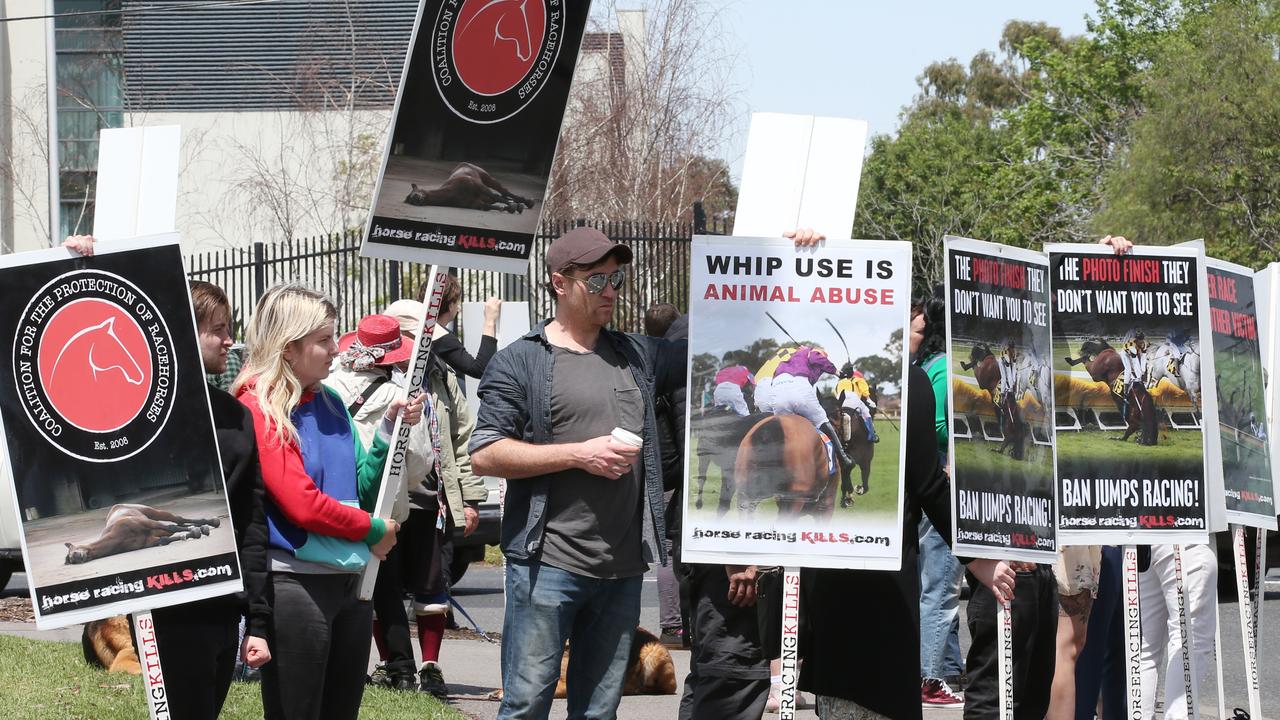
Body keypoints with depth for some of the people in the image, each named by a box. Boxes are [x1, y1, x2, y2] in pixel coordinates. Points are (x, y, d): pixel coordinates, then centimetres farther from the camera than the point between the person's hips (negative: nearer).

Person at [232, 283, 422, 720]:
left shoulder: (330, 403, 12)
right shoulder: (258, 407, -10)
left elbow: (362, 490, 16)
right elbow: (303, 504, -17)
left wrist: (390, 430, 3)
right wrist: (374, 530, -5)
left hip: (350, 582, 8)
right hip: (295, 584, -8)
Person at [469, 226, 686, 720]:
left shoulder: (637, 356, 15)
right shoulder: (521, 362, 0)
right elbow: (484, 456, -6)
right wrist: (579, 454, -12)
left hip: (623, 567, 5)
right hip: (548, 564, -5)